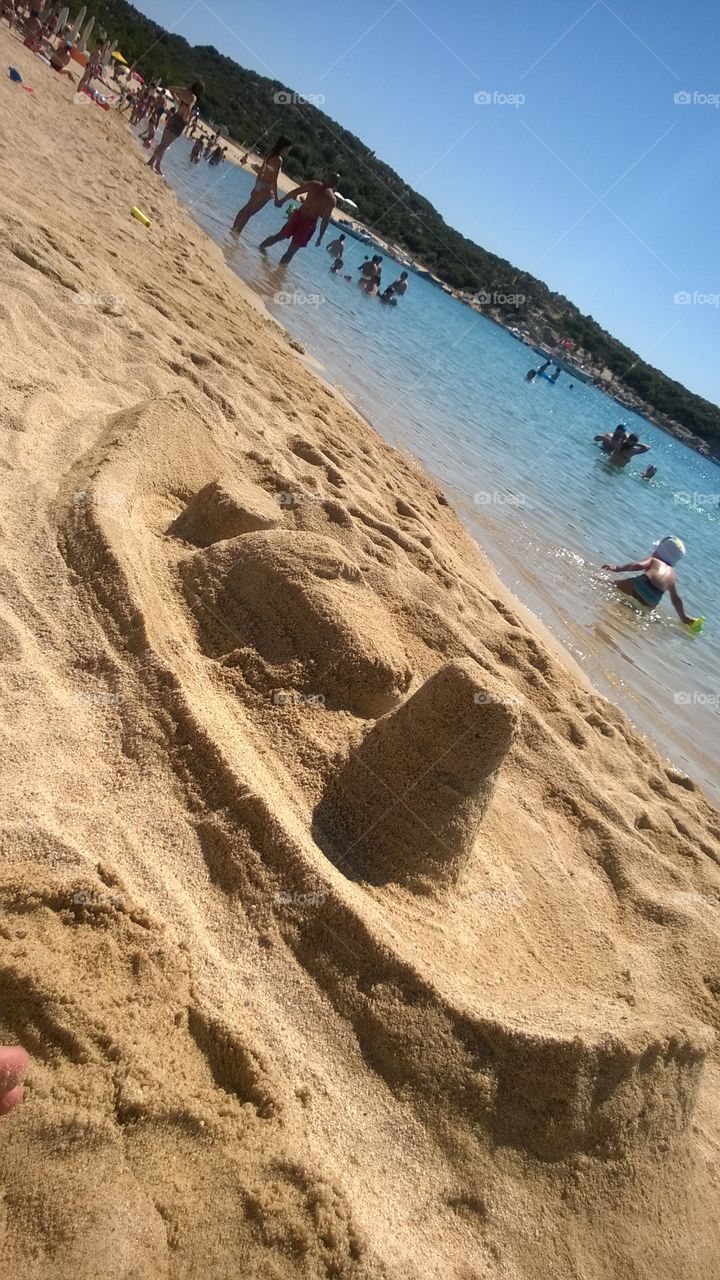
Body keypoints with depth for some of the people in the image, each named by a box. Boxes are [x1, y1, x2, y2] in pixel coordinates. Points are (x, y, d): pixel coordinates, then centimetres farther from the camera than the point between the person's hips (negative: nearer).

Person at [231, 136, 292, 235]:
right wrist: (276, 198, -21)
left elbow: (260, 171, 16)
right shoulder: (279, 160, -16)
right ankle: (237, 232, 2)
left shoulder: (270, 155, 10)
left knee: (247, 208, 15)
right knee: (250, 211, -3)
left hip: (259, 185, 9)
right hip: (266, 189, -9)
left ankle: (234, 229, 22)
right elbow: (274, 181, -21)